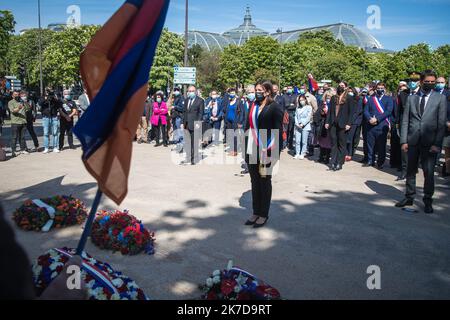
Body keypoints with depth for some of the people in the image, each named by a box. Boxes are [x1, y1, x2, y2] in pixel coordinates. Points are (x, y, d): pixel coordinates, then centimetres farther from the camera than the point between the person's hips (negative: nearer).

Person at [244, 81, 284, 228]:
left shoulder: (275, 107, -5)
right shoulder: (254, 106, 11)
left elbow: (278, 131, -8)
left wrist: (274, 152, -15)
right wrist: (245, 147, 8)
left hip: (266, 151, -5)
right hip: (252, 150, 5)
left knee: (265, 181, 5)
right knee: (255, 181, 11)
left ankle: (264, 215, 16)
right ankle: (256, 212, 21)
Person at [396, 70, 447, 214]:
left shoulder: (440, 98, 3)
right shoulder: (411, 98, 10)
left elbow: (442, 123, -1)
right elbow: (405, 121, 8)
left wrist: (437, 144, -9)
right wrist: (404, 141, 0)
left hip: (430, 142, -2)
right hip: (413, 141, 2)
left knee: (429, 172, -1)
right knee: (410, 171, 10)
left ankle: (428, 201, 13)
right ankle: (409, 197, 22)